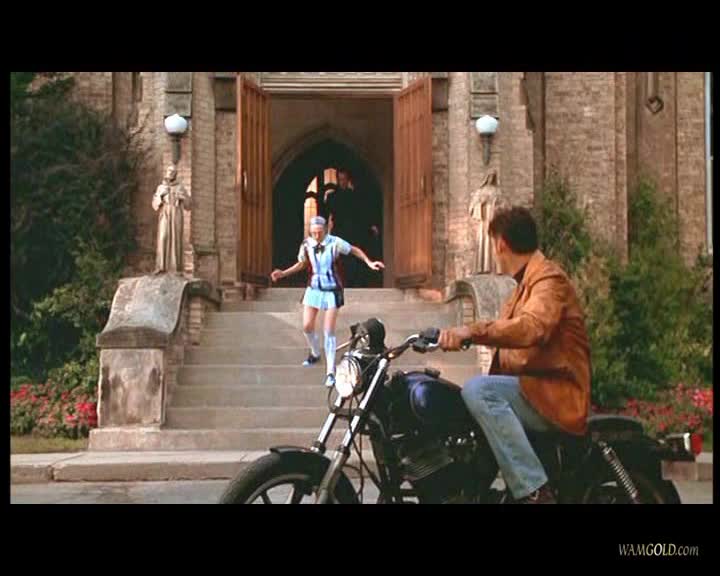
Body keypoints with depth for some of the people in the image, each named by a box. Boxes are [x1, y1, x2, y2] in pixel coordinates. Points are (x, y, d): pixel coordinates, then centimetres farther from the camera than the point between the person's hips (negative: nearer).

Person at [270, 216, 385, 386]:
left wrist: (369, 262, -11)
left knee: (329, 331, -5)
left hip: (332, 290, -3)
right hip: (314, 288, 3)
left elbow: (355, 250, -1)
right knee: (307, 326, -1)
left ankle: (330, 372, 2)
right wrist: (283, 273, 1)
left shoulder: (335, 242, -16)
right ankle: (315, 353, 32)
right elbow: (301, 264, 11)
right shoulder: (306, 245, -6)